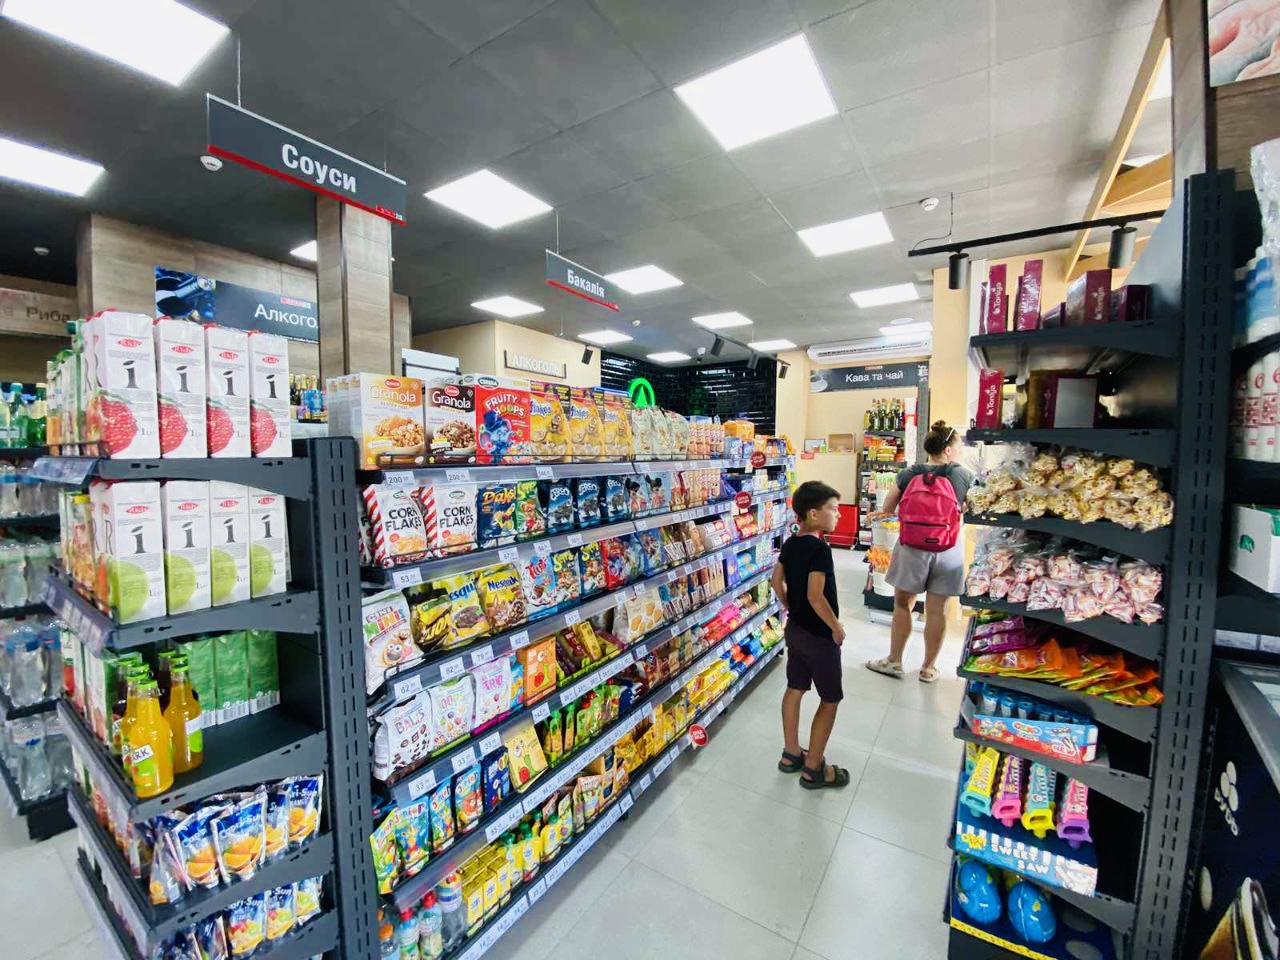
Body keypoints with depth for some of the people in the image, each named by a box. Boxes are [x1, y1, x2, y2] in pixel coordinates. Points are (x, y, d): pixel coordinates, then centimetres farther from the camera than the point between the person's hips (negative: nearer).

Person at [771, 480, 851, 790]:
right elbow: (815, 596, -28)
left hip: (795, 628, 8)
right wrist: (837, 627, -15)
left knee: (794, 689, 18)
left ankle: (791, 754, 34)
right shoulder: (819, 549, -25)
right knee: (830, 700, 8)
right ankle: (813, 769, 18)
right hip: (819, 635, -8)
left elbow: (777, 582, 8)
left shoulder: (790, 543, 1)